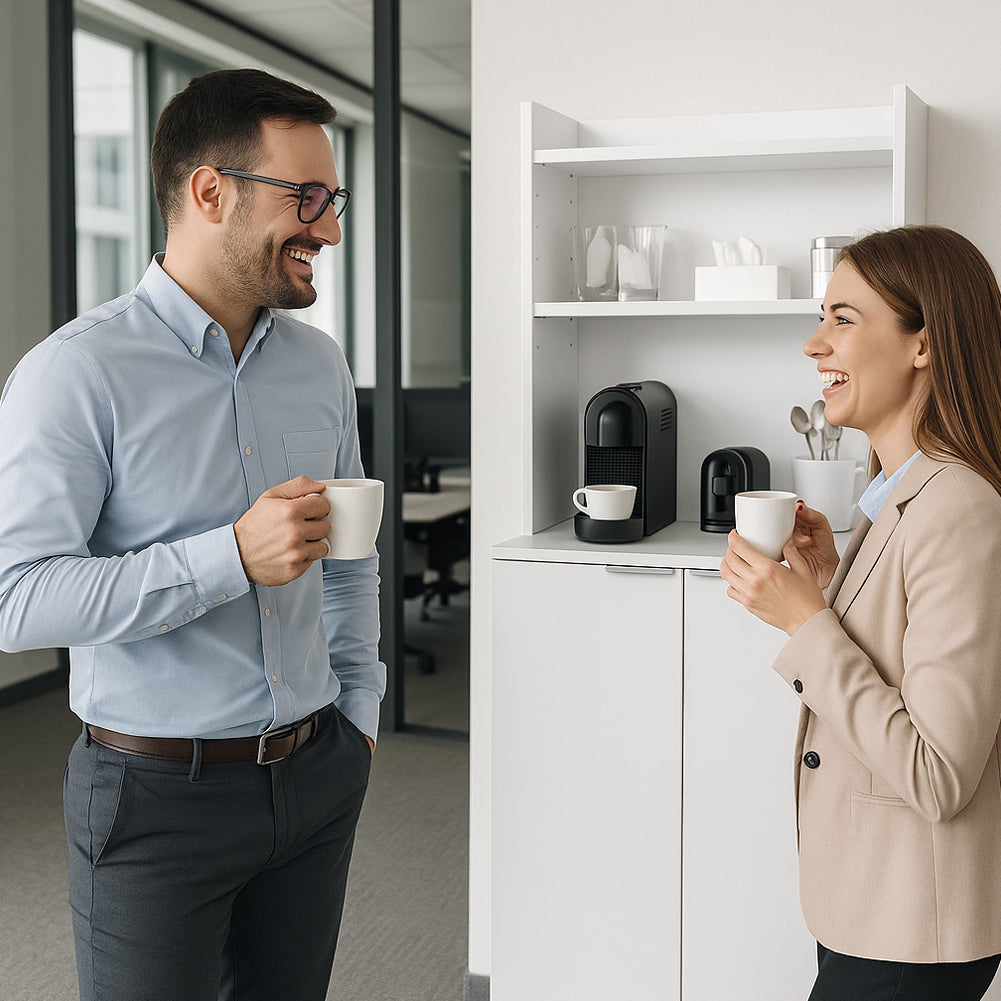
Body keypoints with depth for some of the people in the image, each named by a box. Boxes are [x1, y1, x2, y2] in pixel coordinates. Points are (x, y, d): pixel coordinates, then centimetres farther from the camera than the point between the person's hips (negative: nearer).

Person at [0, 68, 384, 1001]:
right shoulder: (76, 372, -14)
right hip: (160, 792, -5)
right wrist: (231, 558, -27)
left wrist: (359, 712, 13)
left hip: (316, 779, 6)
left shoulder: (319, 363, 6)